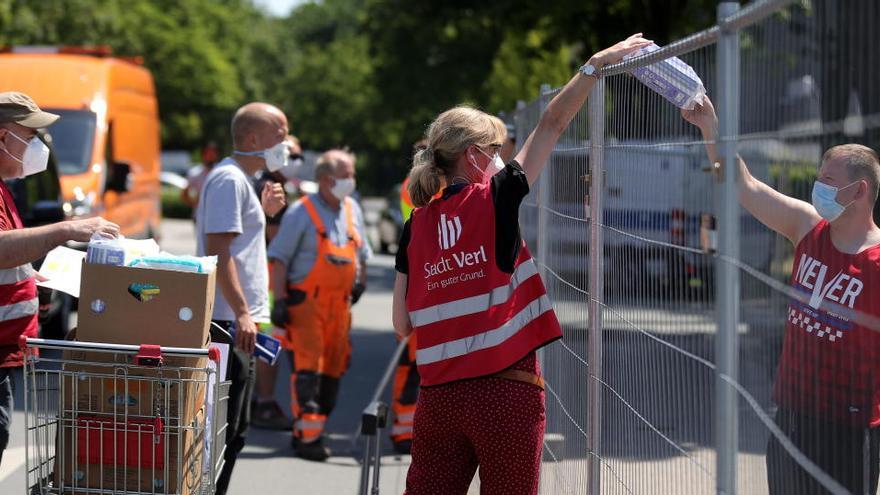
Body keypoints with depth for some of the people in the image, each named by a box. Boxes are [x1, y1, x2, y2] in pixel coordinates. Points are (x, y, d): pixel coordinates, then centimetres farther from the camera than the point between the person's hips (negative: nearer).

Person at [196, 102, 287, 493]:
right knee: (223, 428, -10)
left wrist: (263, 212, 13)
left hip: (240, 321, 11)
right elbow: (218, 249, -21)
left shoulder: (241, 179, 18)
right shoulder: (229, 179, -13)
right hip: (228, 321, -11)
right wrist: (242, 312, -25)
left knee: (234, 428, 15)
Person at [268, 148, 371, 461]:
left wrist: (360, 280, 16)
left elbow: (360, 252, 26)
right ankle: (307, 436, -12)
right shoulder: (302, 212, -8)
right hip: (306, 302, -7)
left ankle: (310, 431, 19)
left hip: (339, 304, 7)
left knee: (333, 369, 8)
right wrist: (280, 301, -13)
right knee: (307, 368, -11)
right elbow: (279, 258, -8)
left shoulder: (352, 210, 11)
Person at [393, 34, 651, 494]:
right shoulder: (495, 200, -5)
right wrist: (597, 63, 5)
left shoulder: (415, 227, 6)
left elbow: (402, 323, 8)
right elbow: (551, 125, -1)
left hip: (439, 395, 4)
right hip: (506, 392, -4)